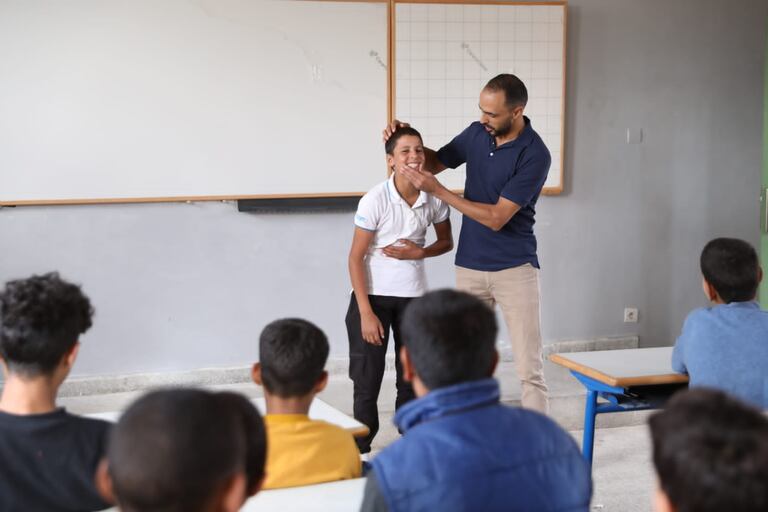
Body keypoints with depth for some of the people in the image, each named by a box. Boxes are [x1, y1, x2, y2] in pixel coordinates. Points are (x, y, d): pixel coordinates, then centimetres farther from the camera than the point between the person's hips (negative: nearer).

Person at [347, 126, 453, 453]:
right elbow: (356, 258, -14)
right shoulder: (375, 200, -18)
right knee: (367, 377, 1)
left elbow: (446, 242, 10)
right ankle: (361, 449, 16)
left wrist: (419, 252, -13)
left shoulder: (434, 198, -7)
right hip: (373, 295, -3)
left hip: (414, 296, 4)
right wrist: (365, 314, -17)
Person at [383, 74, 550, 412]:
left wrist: (436, 190, -21)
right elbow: (435, 162, 19)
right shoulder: (476, 133, 2)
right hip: (469, 267, 6)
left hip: (514, 269, -6)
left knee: (529, 368, -5)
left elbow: (496, 217, -21)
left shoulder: (534, 155, -18)